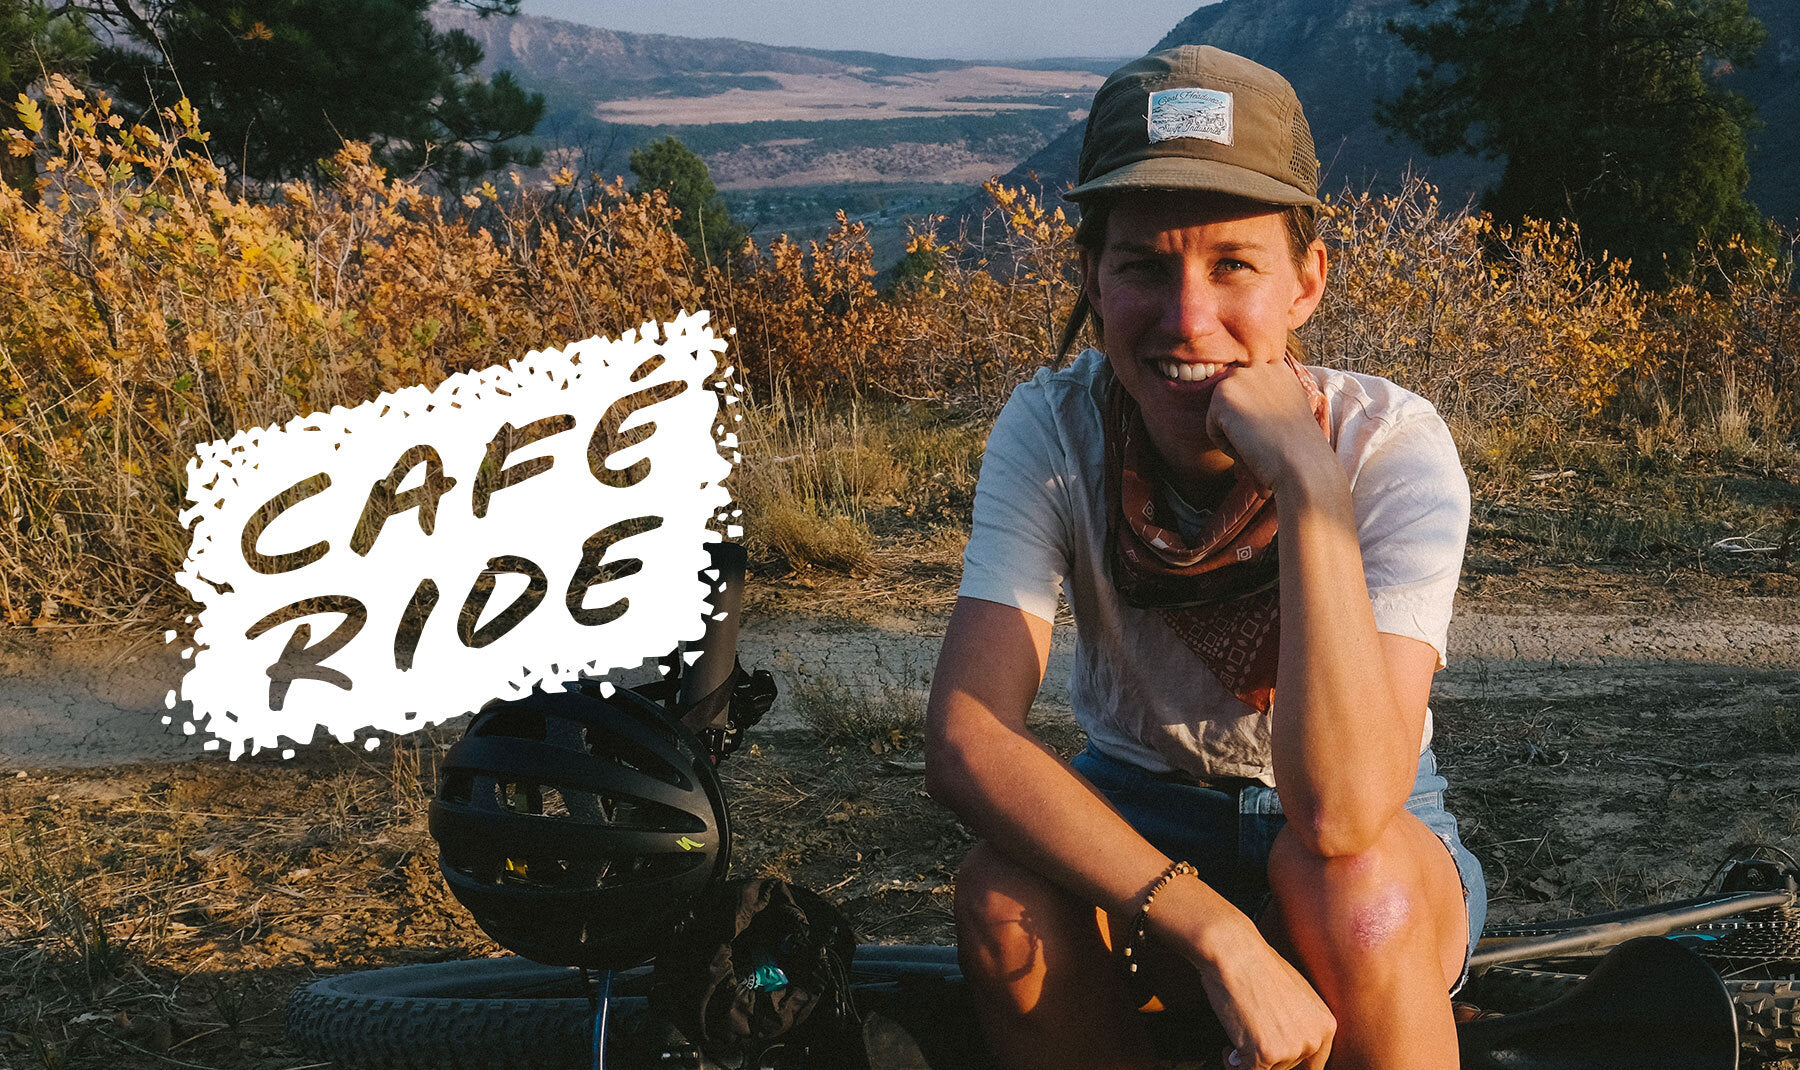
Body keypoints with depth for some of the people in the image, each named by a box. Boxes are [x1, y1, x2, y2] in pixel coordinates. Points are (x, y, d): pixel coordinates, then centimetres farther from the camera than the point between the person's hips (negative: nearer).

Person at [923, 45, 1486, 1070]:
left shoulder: (1393, 447, -24)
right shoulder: (1050, 431, -18)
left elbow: (1341, 808, -36)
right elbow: (966, 735, -29)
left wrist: (1308, 484, -40)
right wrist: (1216, 934, -39)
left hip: (1377, 841, -1)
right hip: (1134, 820, 2)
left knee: (1352, 890, -36)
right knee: (1006, 899, -31)